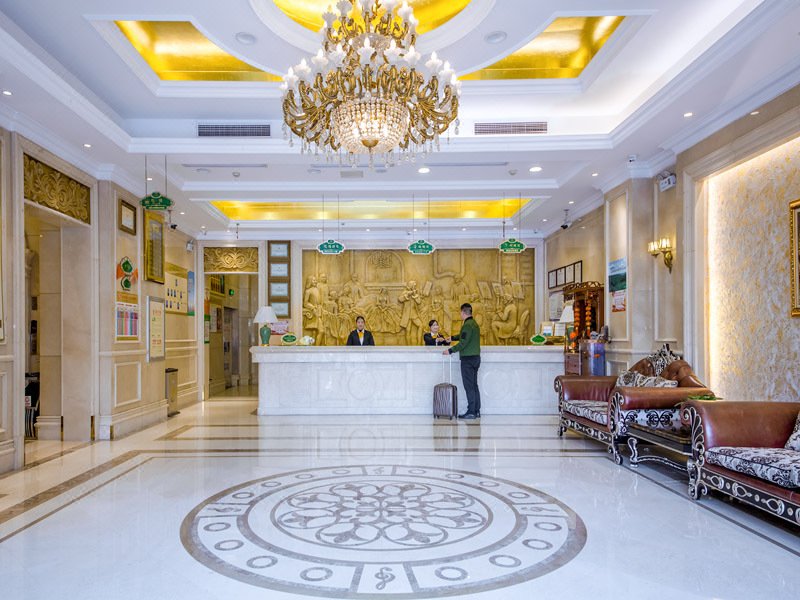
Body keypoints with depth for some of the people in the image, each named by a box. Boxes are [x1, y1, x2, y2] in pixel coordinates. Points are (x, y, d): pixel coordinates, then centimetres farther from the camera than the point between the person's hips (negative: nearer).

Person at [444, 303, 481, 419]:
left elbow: (463, 343, -21)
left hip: (468, 359, -9)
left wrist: (450, 351, -11)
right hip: (476, 357, 9)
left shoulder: (467, 325, -16)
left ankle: (471, 412, -2)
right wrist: (452, 337, 42)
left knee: (469, 386, -5)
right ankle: (476, 411, 15)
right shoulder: (474, 324, 14)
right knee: (474, 385, 12)